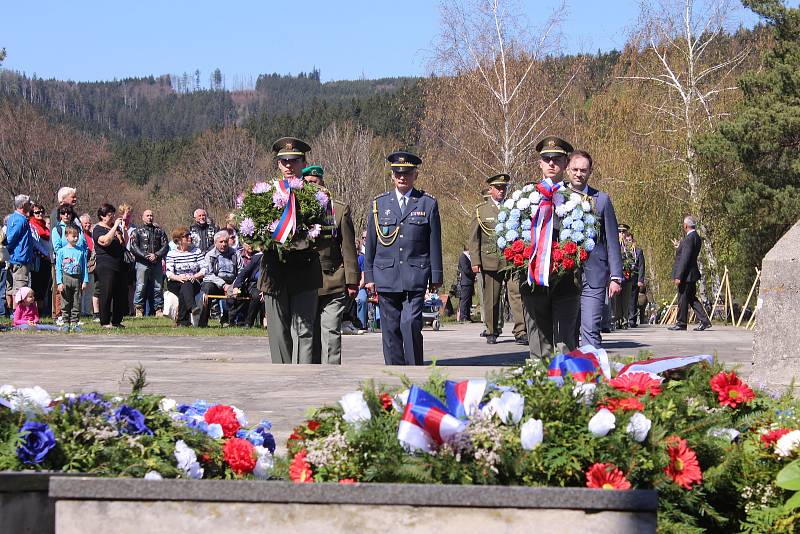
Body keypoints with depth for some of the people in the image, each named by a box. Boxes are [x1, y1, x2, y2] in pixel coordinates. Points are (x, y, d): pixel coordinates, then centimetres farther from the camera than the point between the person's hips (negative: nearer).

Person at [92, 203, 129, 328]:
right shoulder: (98, 229, -4)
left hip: (120, 265, 7)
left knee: (121, 294, 7)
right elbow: (105, 241, -23)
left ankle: (116, 321, 16)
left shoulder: (115, 227, 18)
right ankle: (105, 322, 0)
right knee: (106, 294, -5)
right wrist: (115, 226, -19)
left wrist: (124, 229, 4)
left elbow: (124, 243, 17)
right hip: (106, 267, -7)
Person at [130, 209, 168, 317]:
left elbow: (165, 246, 8)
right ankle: (139, 309, -2)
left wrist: (156, 255, -8)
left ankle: (159, 309, 7)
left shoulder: (159, 231, 15)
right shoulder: (137, 232, 7)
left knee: (158, 287, 2)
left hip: (157, 263, 3)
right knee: (141, 287, -7)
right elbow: (133, 247, -3)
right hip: (142, 263, -3)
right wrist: (146, 256, -13)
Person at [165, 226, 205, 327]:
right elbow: (169, 273, -4)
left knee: (187, 284, -35)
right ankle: (192, 307, -61)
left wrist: (194, 276, -18)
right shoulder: (172, 254, 9)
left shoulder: (196, 251, 12)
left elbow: (204, 270, 2)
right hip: (175, 284, 0)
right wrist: (178, 277, -26)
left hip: (194, 283, 0)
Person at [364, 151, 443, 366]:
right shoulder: (380, 203, 10)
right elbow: (370, 242, 12)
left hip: (415, 276, -2)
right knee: (390, 329, 3)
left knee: (411, 324, -13)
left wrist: (436, 276, 4)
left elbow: (434, 243, 7)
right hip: (386, 276, 2)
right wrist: (369, 275, 8)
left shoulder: (428, 203, 5)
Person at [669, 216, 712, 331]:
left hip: (686, 274, -10)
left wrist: (678, 276, -21)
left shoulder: (689, 239, -19)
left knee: (683, 299, 0)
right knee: (692, 298, 13)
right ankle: (704, 321, 10)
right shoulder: (697, 237, 11)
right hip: (691, 274, 10)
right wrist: (679, 246, 27)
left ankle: (681, 323, 8)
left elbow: (685, 258, -22)